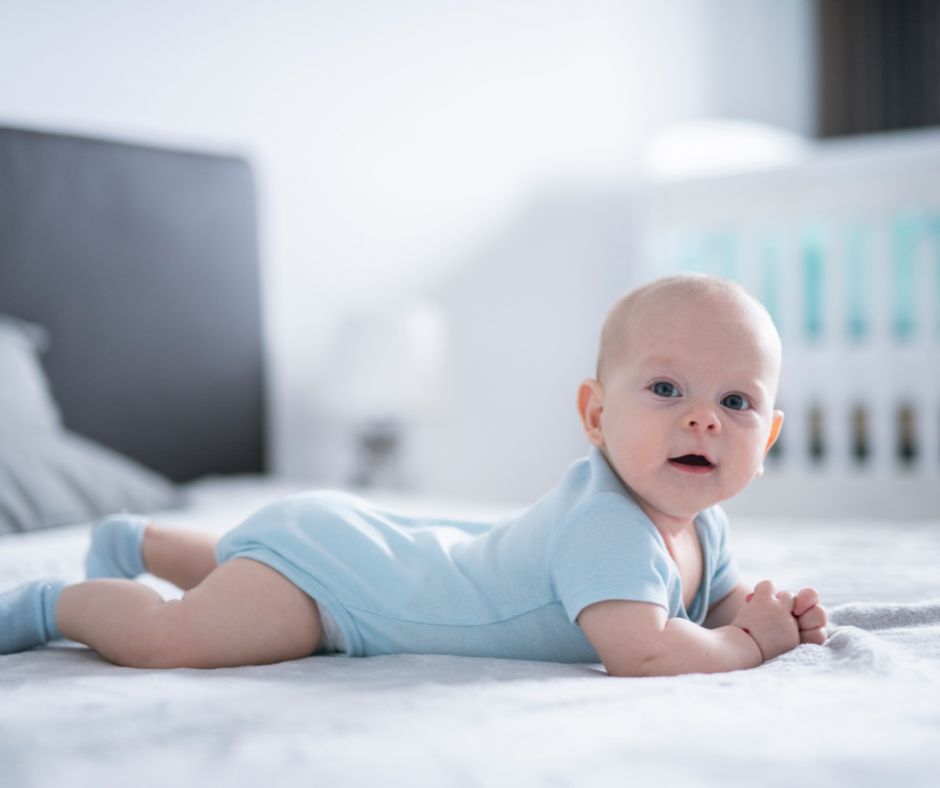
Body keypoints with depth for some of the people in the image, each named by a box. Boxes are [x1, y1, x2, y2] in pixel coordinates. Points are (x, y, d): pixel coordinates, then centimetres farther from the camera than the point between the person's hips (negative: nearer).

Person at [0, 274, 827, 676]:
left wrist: (772, 611, -11)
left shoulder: (702, 524, -6)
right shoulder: (604, 522, -36)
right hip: (326, 556, -9)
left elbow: (721, 600, 12)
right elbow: (640, 652, -46)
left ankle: (140, 540, 58)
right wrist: (749, 644, -27)